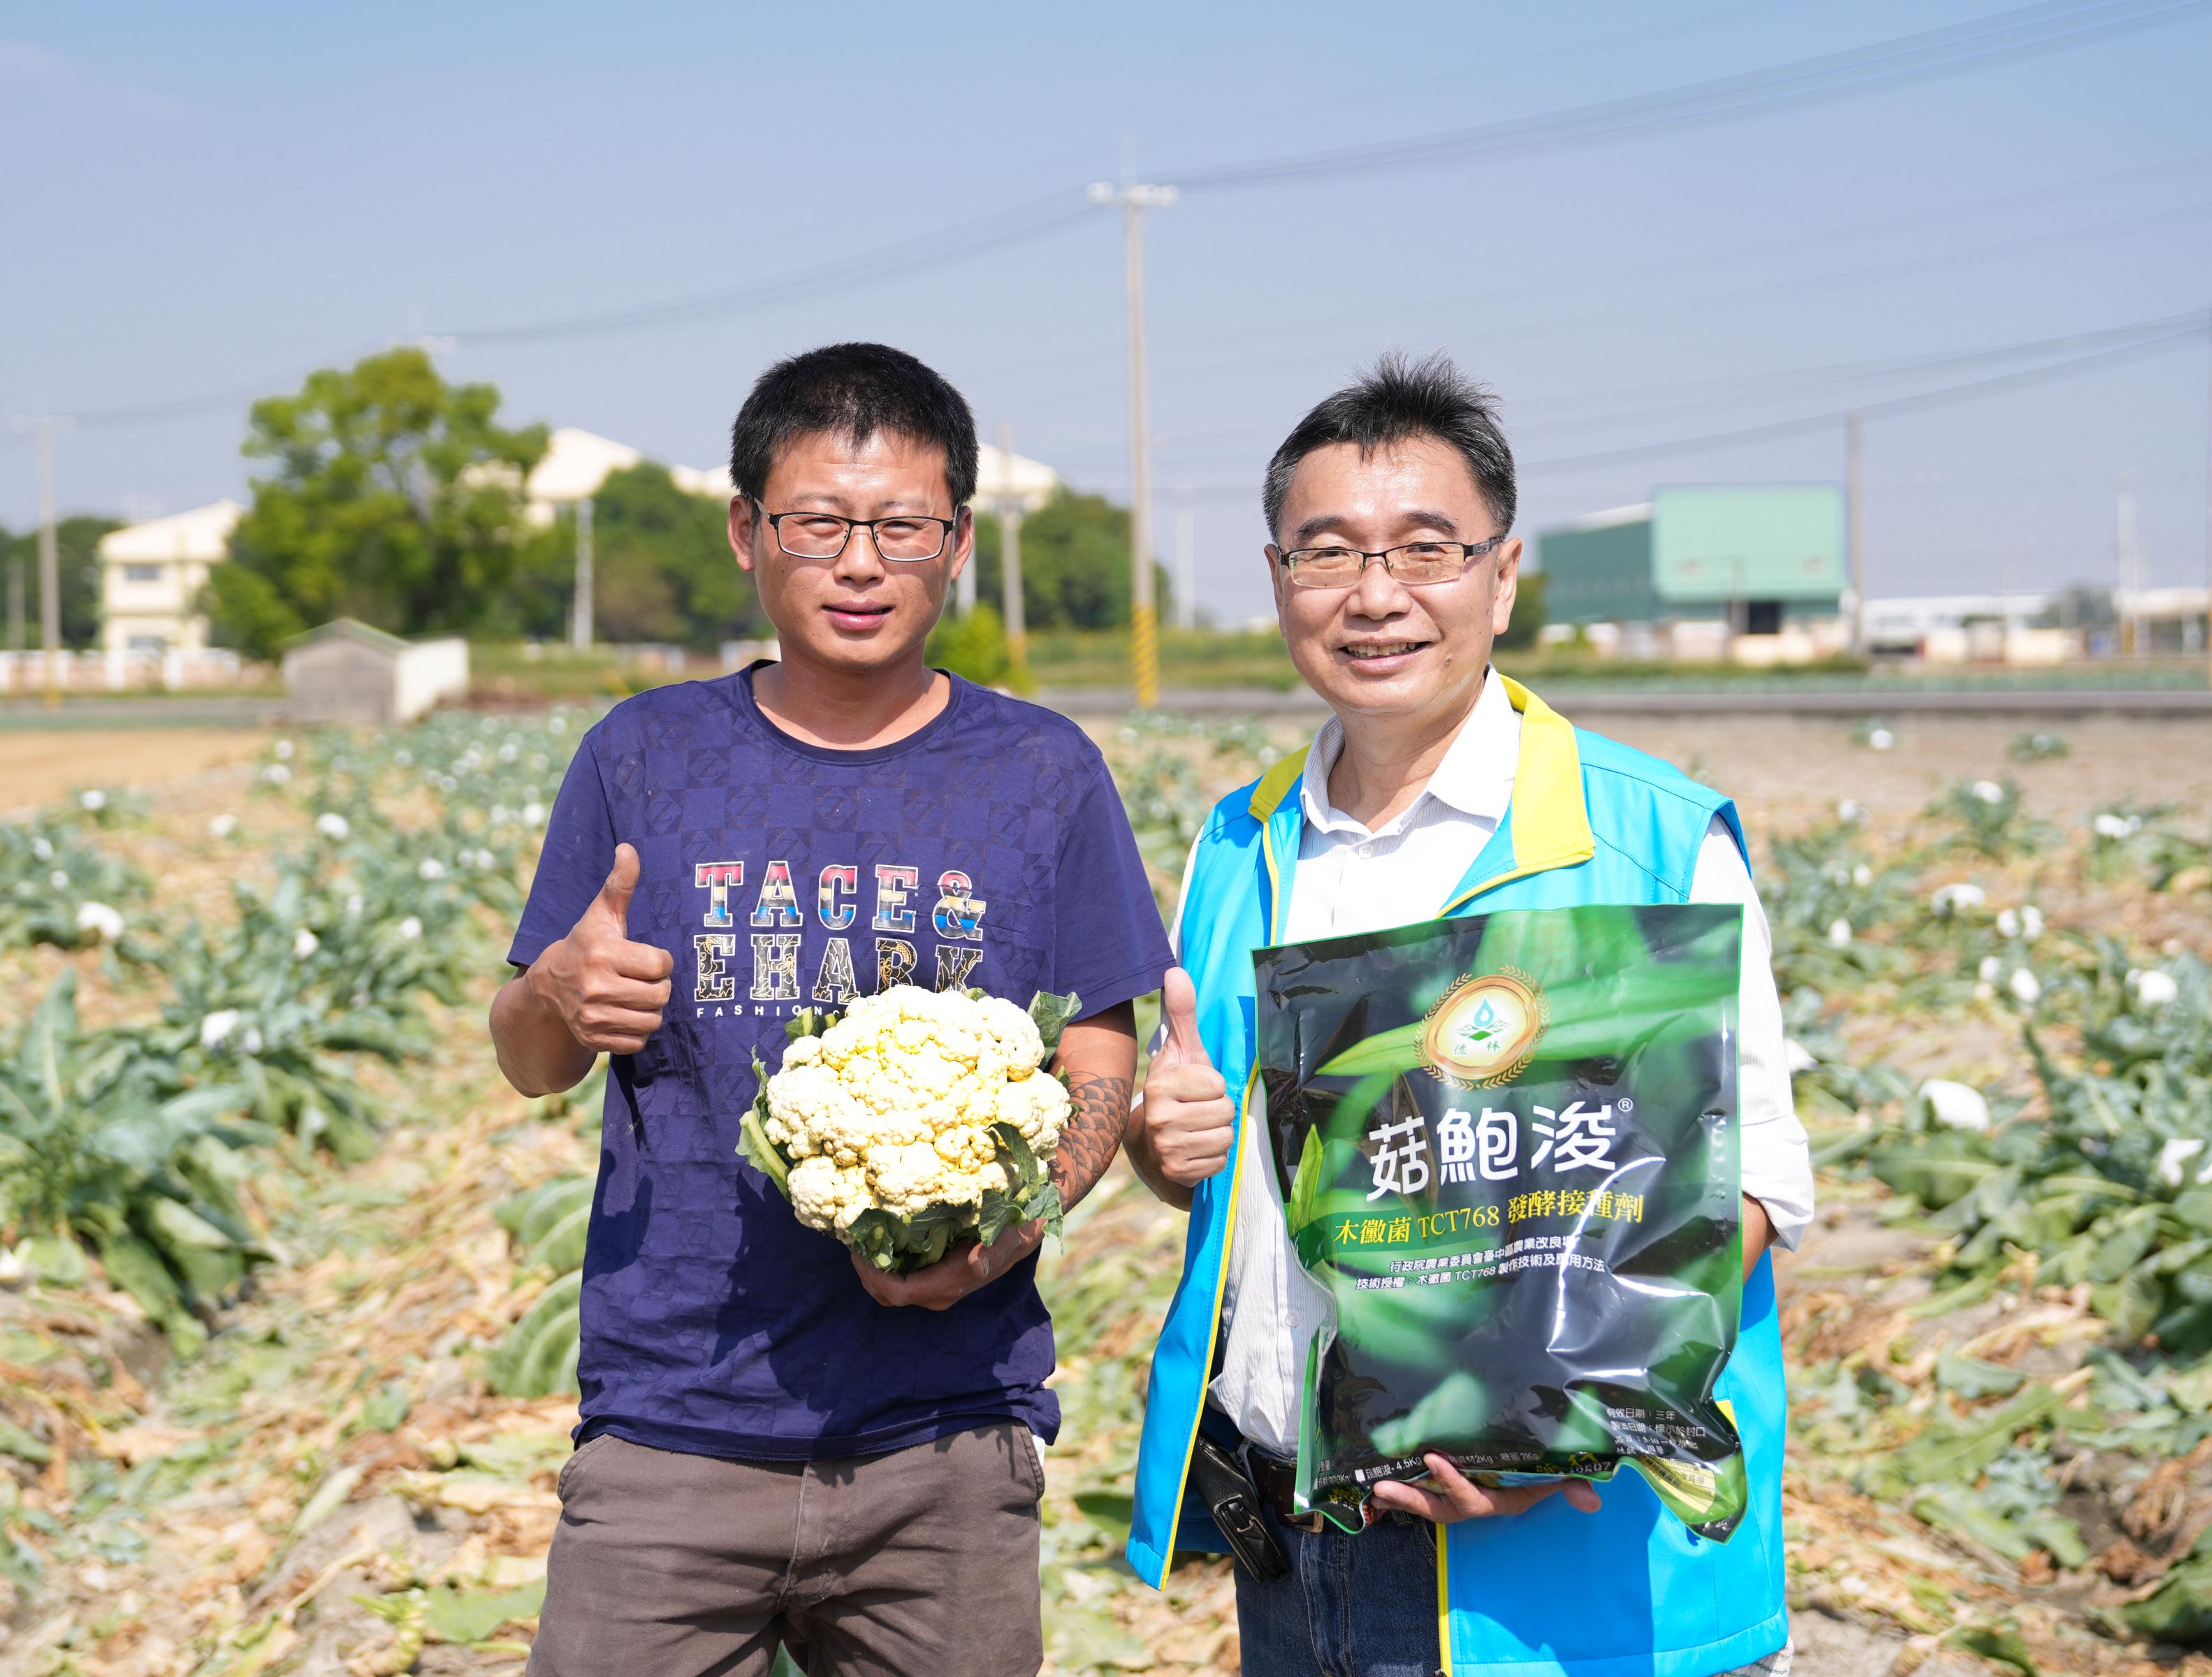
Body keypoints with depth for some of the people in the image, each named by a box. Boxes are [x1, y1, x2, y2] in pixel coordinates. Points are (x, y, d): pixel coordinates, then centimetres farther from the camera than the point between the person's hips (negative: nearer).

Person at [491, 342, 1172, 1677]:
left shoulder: (1042, 775, 4)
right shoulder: (643, 759, 5)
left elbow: (1102, 1071, 5)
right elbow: (528, 1066, 10)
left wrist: (1007, 1224, -14)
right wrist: (561, 997, -13)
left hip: (948, 1433, 0)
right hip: (672, 1424, 0)